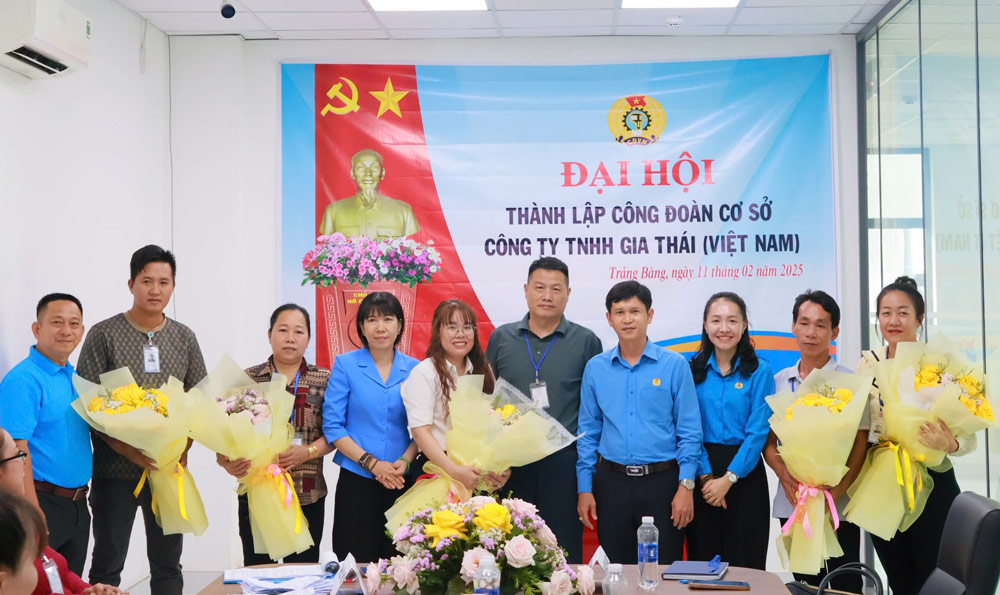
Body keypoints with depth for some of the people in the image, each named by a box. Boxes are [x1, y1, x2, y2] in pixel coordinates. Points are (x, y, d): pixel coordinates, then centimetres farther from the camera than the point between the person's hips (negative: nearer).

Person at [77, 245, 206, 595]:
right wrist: (129, 451, -18)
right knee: (107, 565, 4)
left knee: (168, 564, 10)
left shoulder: (184, 338, 8)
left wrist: (182, 448, -5)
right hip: (116, 470, -3)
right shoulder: (104, 335, -3)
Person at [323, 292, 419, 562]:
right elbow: (332, 425, -4)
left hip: (401, 482, 2)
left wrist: (405, 461, -11)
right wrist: (372, 463, -12)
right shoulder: (346, 365, 0)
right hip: (356, 481, -2)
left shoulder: (414, 369, 6)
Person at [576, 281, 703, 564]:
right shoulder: (595, 368, 6)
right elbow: (588, 432, 9)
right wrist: (584, 488, 4)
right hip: (611, 482, 2)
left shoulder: (674, 365, -1)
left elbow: (690, 432, -1)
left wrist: (686, 486, -9)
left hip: (662, 480, -2)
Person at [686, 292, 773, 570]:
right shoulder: (692, 369, 4)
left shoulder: (760, 372, -1)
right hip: (700, 471, 2)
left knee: (744, 562, 2)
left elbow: (758, 431, -7)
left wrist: (728, 478, -14)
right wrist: (706, 476, -11)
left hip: (744, 473, -1)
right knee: (701, 558, 6)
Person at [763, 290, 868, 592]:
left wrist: (834, 493, -18)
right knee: (806, 584, 12)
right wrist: (783, 473, -10)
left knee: (845, 586, 1)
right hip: (791, 503, 3)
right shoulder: (780, 381, 8)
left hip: (838, 508, -3)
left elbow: (859, 445, -6)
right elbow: (769, 442, 10)